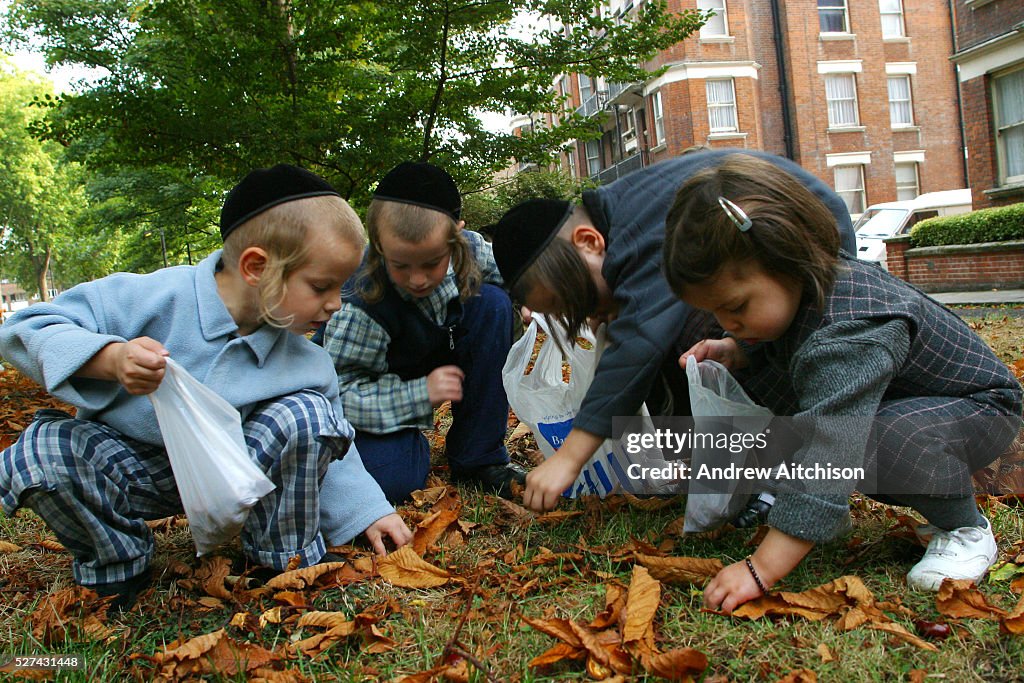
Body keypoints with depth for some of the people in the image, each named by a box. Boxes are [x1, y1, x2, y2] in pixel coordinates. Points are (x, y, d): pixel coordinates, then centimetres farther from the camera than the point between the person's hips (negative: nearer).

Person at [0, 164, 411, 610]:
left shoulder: (303, 359, -11)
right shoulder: (154, 298, -24)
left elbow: (329, 445, 3)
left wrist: (370, 511, -3)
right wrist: (112, 358, -40)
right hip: (129, 468, -1)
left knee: (307, 414, -24)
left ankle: (289, 559, -2)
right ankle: (116, 562, -1)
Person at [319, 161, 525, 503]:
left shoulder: (469, 250, -22)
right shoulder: (359, 305, -35)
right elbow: (337, 392, -29)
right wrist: (421, 394, -34)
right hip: (376, 384, -4)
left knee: (492, 303, -21)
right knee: (394, 481, -29)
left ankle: (479, 458, -13)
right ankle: (408, 440, 13)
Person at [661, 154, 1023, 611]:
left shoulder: (847, 332, -41)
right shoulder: (802, 284, -13)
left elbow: (826, 459, -47)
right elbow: (778, 350, 10)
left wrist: (761, 569, -47)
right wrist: (735, 353, -13)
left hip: (980, 406, -8)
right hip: (894, 398, 9)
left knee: (885, 442, -39)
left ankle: (966, 529, -9)